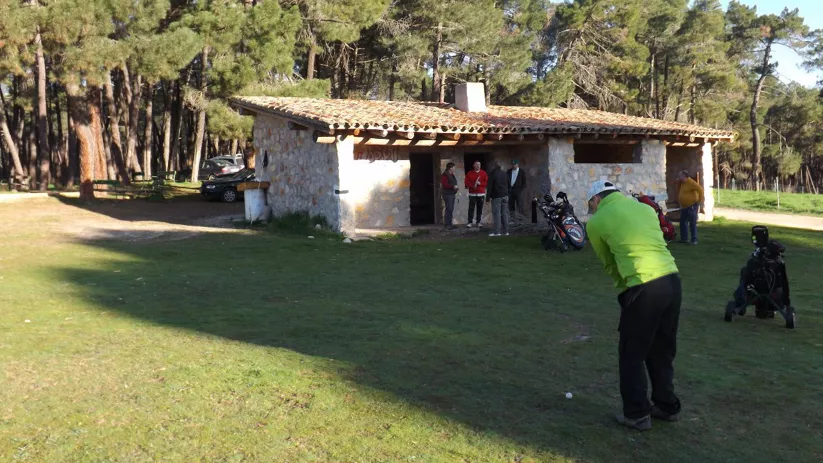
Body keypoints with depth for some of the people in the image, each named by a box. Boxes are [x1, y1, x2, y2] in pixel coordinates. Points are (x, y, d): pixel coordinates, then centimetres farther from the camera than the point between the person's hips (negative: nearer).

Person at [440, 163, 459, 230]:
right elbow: (445, 184, -23)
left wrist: (455, 187, 9)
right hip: (447, 194, -10)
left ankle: (449, 223, 18)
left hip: (452, 194, 10)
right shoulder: (444, 175, -14)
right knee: (449, 209, -13)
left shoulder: (452, 175, 17)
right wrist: (453, 186, -22)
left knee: (451, 209, 11)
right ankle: (447, 224, -11)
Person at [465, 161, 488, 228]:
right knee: (471, 208, -5)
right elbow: (467, 182, 0)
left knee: (480, 208, 1)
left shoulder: (483, 173, 6)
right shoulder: (469, 173, 5)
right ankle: (470, 222, -1)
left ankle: (478, 222, 9)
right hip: (472, 194, -1)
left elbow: (487, 182, 1)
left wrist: (480, 183, -13)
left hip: (481, 193, 1)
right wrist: (472, 185, -15)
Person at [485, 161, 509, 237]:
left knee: (496, 213, -7)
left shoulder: (492, 174, -8)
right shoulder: (504, 174, 10)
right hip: (505, 196, 6)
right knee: (504, 213, 9)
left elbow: (490, 187, -10)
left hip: (496, 196, -6)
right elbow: (508, 185, 17)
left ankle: (497, 231, -11)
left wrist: (488, 197, -7)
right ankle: (505, 230, 10)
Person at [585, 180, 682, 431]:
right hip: (672, 280, 6)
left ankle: (637, 414, 16)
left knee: (632, 354, 10)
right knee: (663, 350, 21)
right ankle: (667, 406, 32)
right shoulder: (646, 208, 19)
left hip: (643, 288, -6)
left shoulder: (596, 222, 5)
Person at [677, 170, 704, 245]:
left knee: (692, 223, -7)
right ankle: (684, 239, 19)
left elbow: (700, 189, -24)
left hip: (692, 206, -10)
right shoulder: (682, 183, 10)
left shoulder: (691, 182, -17)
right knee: (683, 222, 12)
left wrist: (700, 201, -23)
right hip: (684, 206, 10)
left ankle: (694, 240, -4)